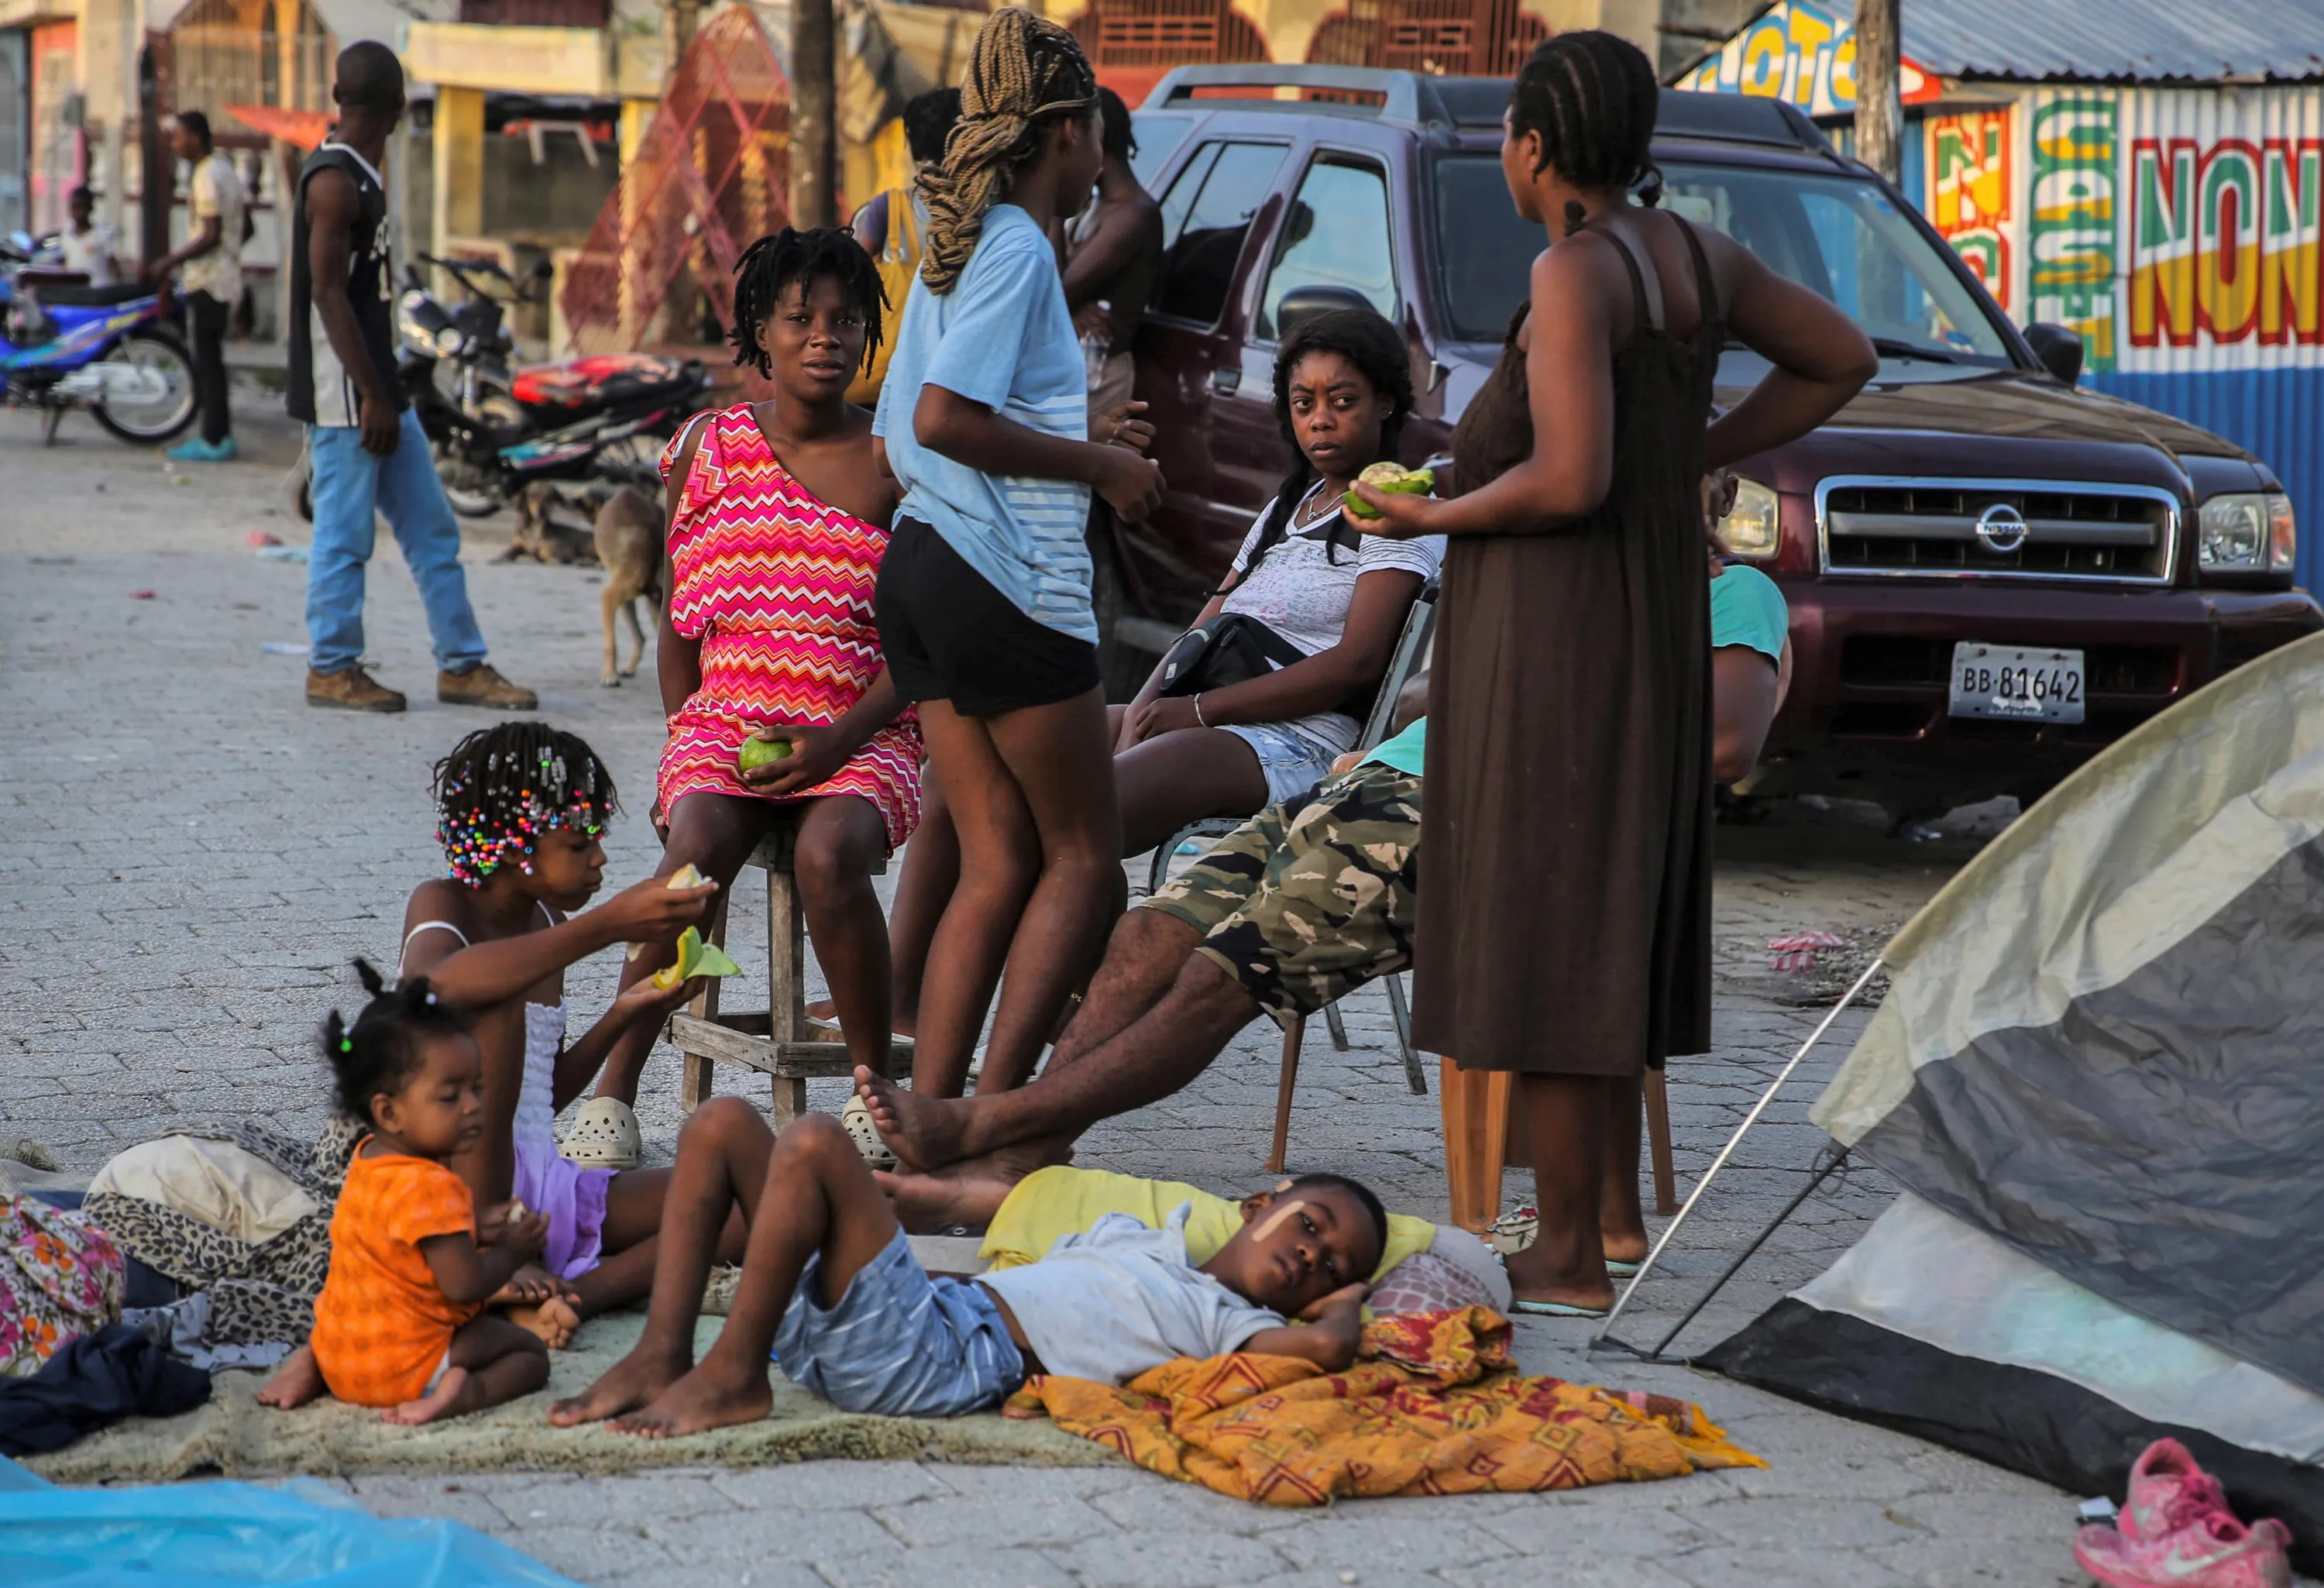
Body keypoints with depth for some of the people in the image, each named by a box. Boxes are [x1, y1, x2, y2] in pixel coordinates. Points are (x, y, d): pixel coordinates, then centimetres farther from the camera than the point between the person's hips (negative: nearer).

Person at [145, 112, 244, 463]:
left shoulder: (207, 177, -16)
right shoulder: (226, 169, 14)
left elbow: (211, 236, -22)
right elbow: (245, 227, 18)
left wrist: (170, 262, -20)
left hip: (207, 281, -10)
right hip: (227, 279, 10)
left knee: (207, 360, -6)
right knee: (210, 359, 15)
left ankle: (214, 441, -4)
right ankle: (220, 434, 18)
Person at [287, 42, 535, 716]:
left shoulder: (362, 178, 15)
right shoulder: (334, 181, -15)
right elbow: (327, 294, -20)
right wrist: (371, 397, -20)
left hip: (378, 389, 10)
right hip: (343, 394, -10)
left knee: (432, 532, 10)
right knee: (344, 534, -1)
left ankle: (462, 666, 13)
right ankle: (332, 670, 8)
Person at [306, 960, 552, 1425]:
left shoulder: (368, 1159, 4)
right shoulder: (429, 1187, -27)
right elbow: (464, 1284, -26)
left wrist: (473, 1228, 7)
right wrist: (512, 1249, -8)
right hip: (403, 1365, -9)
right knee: (530, 1354, 4)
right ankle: (469, 1391, -28)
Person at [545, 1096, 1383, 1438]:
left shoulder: (1228, 1324, 4)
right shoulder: (1129, 1238, 29)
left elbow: (1329, 1346, -17)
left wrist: (1343, 1302, 7)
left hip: (937, 1362, -8)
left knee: (813, 1140, -24)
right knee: (723, 1122, 3)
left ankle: (731, 1378, -16)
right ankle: (662, 1358, -5)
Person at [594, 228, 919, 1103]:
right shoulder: (709, 448, 10)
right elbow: (679, 626, 14)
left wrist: (839, 738, -13)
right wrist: (687, 741, 1)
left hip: (863, 733, -1)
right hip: (725, 723, 1)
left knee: (830, 853, -34)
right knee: (696, 851, -31)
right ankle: (613, 1089, -25)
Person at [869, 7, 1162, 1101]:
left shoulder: (955, 247, 18)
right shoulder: (1019, 246, -11)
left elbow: (898, 448, 21)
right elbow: (943, 418, -23)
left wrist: (1082, 440, 22)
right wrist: (1093, 465, -12)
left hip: (920, 566, 9)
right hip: (1002, 578, -9)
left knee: (999, 864, 9)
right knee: (1082, 857, 0)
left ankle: (927, 1113, 3)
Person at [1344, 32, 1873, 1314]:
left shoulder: (1574, 275, -18)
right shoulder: (1698, 259, 6)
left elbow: (1568, 480, -26)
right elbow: (1842, 360, 18)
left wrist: (1436, 517, -10)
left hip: (1550, 640, -9)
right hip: (1654, 627, 9)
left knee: (1546, 935, -3)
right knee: (1601, 936, 15)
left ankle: (1568, 1259, 0)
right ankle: (1580, 1235, 21)